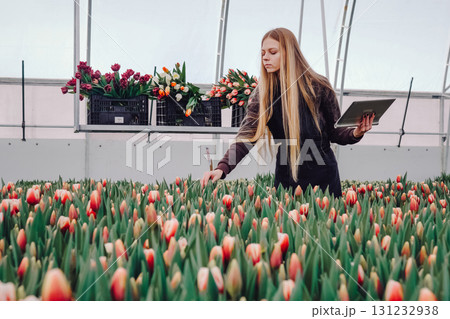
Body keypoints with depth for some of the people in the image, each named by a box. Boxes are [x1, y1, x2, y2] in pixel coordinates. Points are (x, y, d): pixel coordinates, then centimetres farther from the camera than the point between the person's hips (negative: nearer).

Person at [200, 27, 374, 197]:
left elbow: (335, 132, 1)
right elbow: (247, 136, -12)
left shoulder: (319, 86, -7)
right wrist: (222, 168, -26)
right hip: (286, 176, 1)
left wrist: (355, 133, -21)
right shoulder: (262, 93, -4)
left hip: (322, 175, -1)